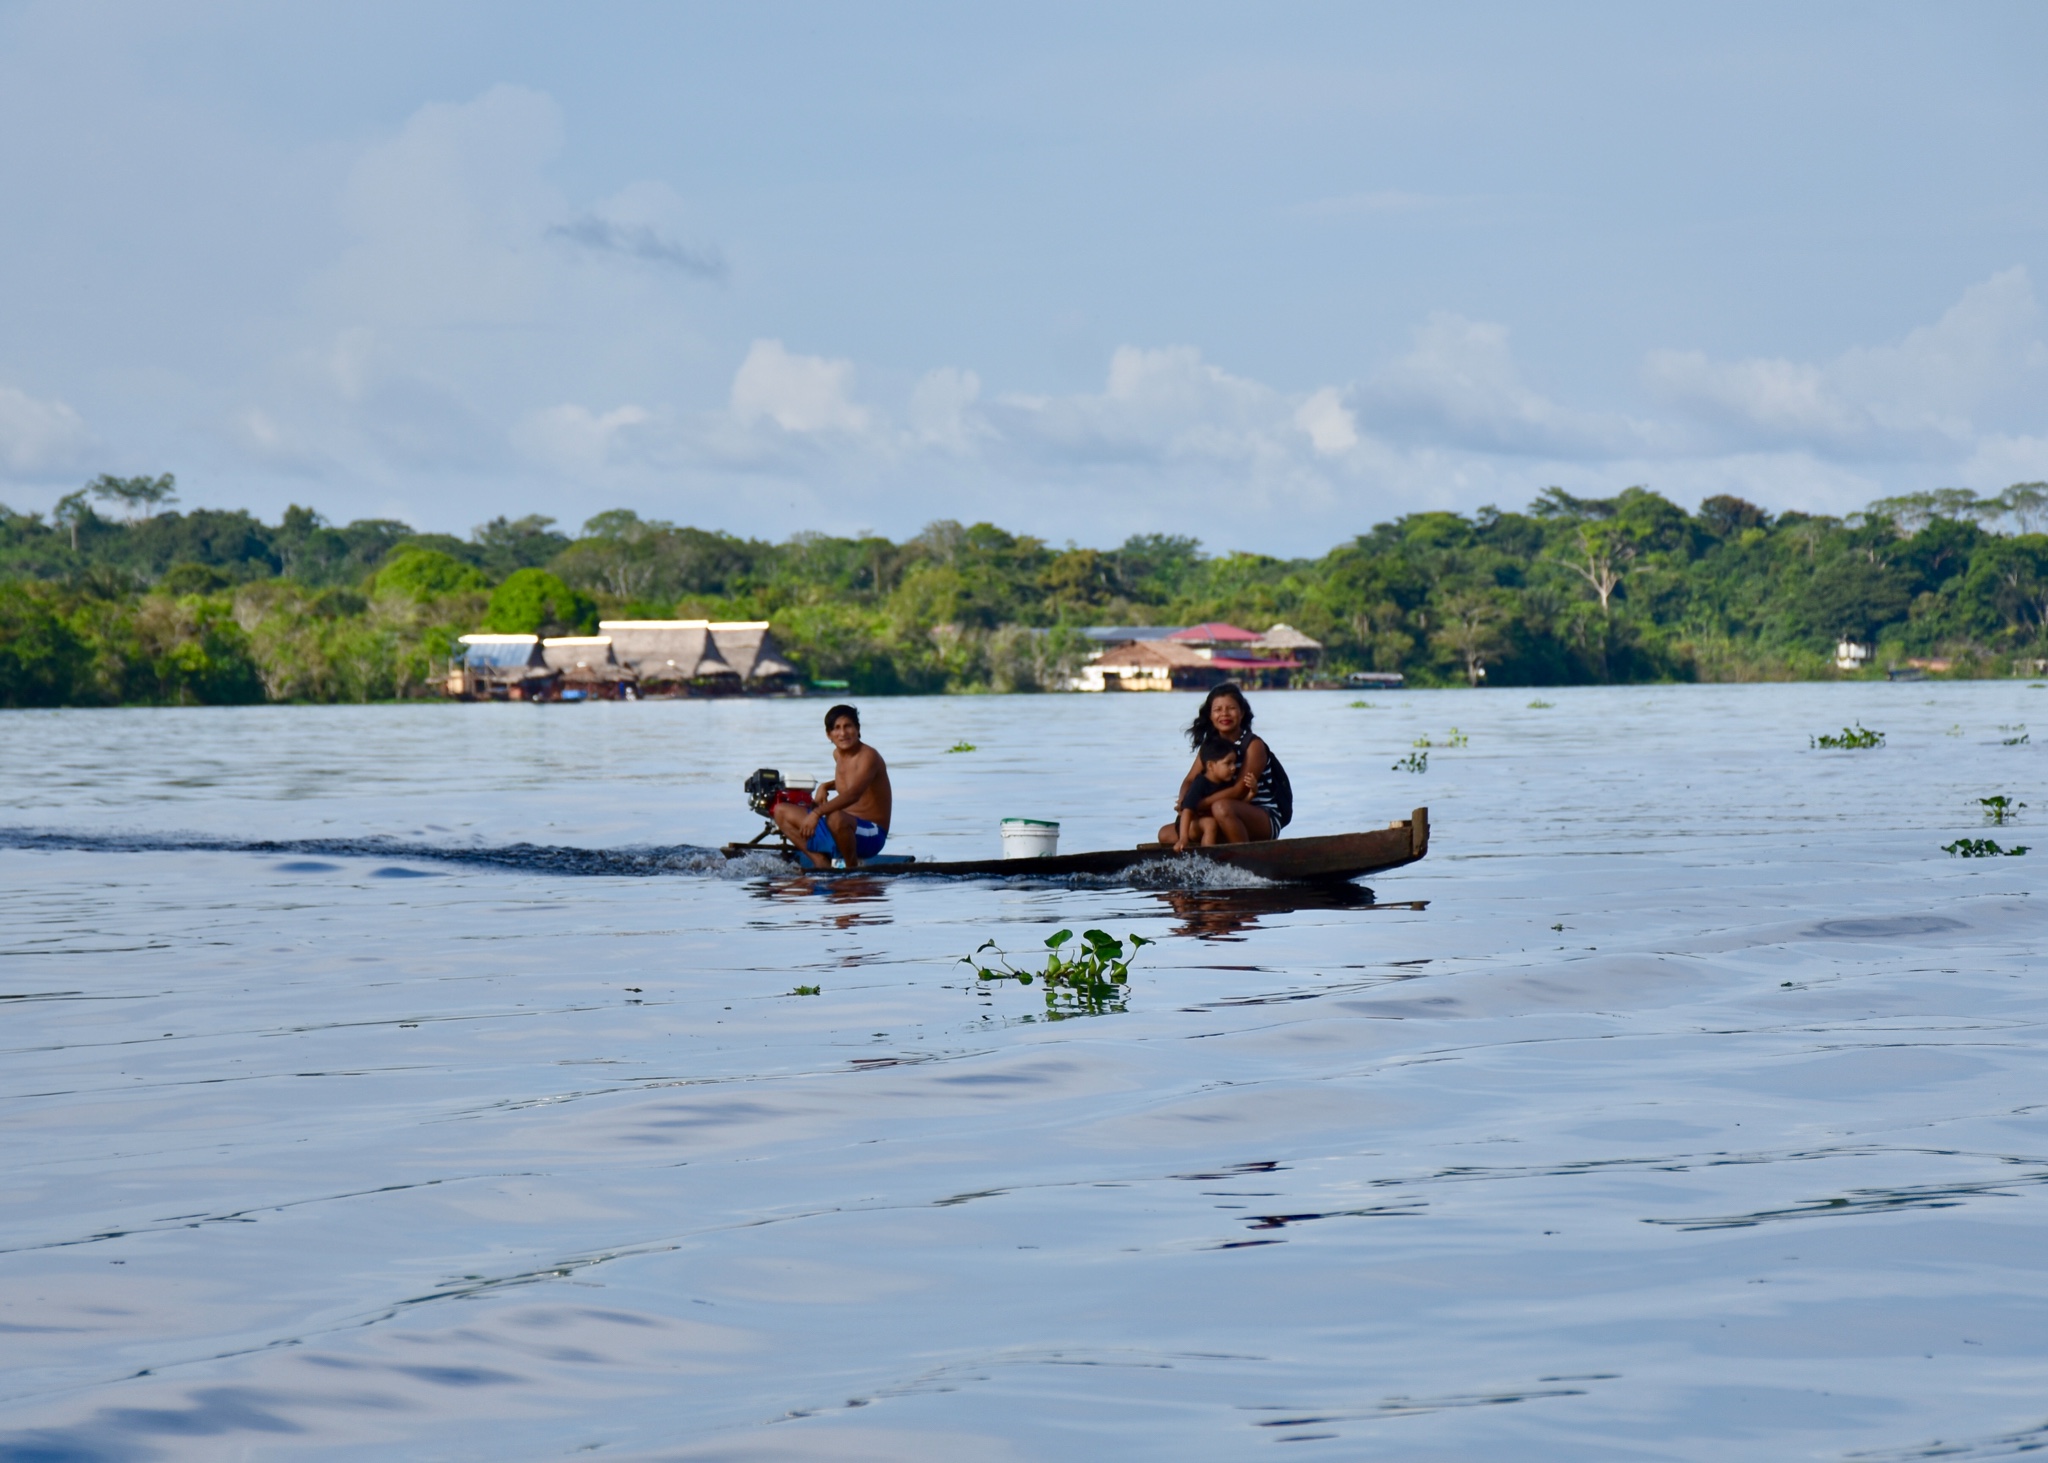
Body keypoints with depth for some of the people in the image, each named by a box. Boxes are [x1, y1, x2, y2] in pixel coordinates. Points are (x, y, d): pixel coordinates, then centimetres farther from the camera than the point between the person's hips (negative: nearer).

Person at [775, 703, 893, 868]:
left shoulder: (868, 756, -18)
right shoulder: (838, 754, 8)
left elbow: (853, 794, -34)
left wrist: (817, 813, -44)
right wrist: (825, 786, 9)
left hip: (870, 836, -9)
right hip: (844, 829, 9)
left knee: (835, 818, -43)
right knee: (781, 811, 7)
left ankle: (853, 867, -15)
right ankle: (821, 862, -5)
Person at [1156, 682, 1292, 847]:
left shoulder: (1254, 746, -13)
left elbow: (1238, 792, -20)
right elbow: (1190, 780, 5)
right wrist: (1184, 801, -19)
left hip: (1266, 819, -7)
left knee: (1222, 808, -40)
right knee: (1166, 835, 2)